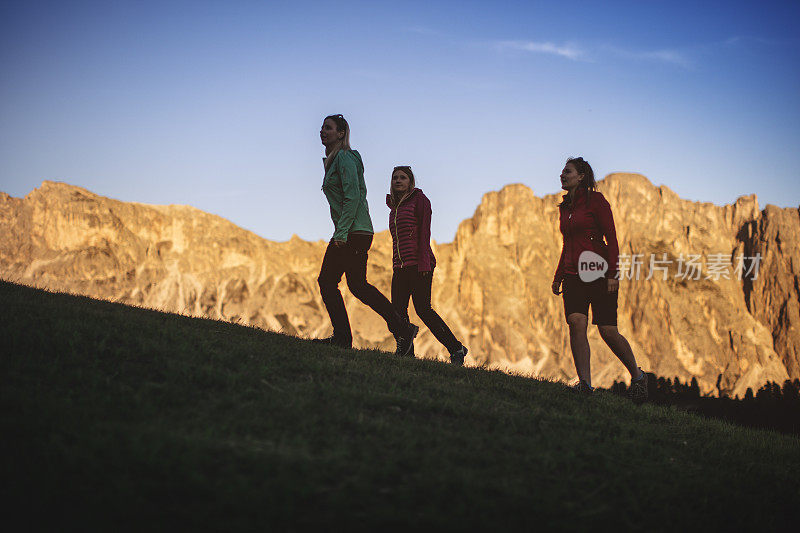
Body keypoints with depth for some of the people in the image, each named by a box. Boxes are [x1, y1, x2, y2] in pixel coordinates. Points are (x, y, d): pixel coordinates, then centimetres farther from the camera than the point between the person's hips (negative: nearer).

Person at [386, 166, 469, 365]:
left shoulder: (419, 200, 0)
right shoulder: (394, 206, 21)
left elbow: (424, 232, -9)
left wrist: (424, 263, -17)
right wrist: (396, 266, 18)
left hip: (419, 265, -7)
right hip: (400, 266, 7)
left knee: (423, 309, -13)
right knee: (398, 309, -3)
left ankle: (456, 349, -5)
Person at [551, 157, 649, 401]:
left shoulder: (596, 200, -4)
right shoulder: (564, 207, 17)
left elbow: (611, 238, -9)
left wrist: (613, 273, -17)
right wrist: (558, 277, 20)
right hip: (573, 275, 6)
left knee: (608, 331, -6)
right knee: (576, 323, -14)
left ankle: (637, 376, 15)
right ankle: (585, 383, -15)